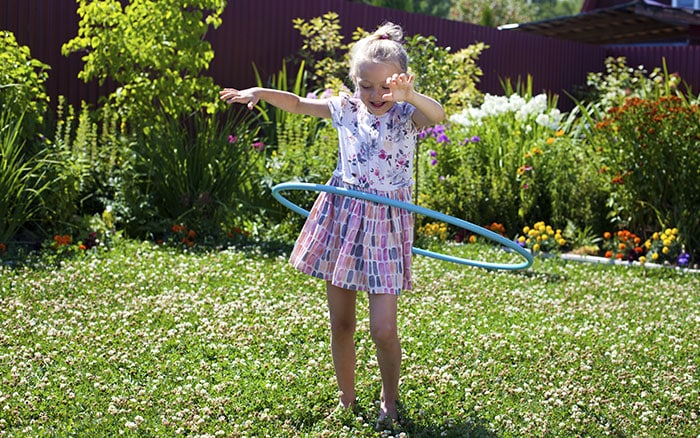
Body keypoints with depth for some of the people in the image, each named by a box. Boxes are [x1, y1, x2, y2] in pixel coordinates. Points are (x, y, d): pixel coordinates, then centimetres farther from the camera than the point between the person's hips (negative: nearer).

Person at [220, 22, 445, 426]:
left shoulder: (406, 116, -8)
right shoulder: (346, 108, 3)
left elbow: (437, 115, -30)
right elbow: (298, 103, 15)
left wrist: (408, 95, -49)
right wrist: (260, 92, 1)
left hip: (385, 223, -4)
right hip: (342, 215, 4)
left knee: (383, 329, -8)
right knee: (341, 323, 10)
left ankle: (390, 400, 19)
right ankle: (347, 401, 28)